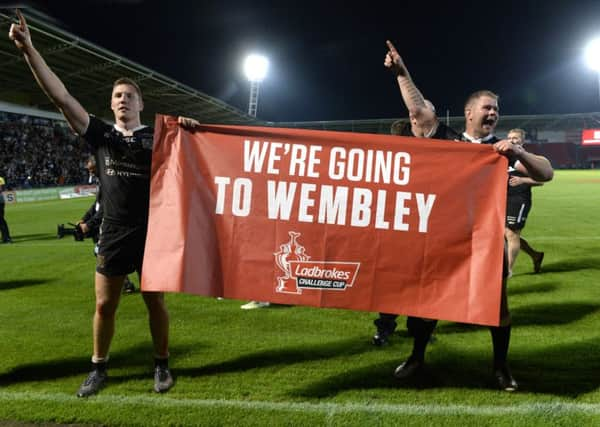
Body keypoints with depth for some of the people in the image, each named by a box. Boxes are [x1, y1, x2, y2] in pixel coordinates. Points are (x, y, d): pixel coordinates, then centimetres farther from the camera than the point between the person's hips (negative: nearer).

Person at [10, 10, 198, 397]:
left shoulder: (157, 137, 3)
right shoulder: (101, 134, 5)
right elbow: (61, 96, -1)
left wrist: (189, 128, -23)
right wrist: (28, 49, -8)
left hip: (151, 232, -2)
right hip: (114, 234, 2)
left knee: (155, 301, 7)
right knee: (105, 304, 8)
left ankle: (162, 365, 23)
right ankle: (99, 369, 26)